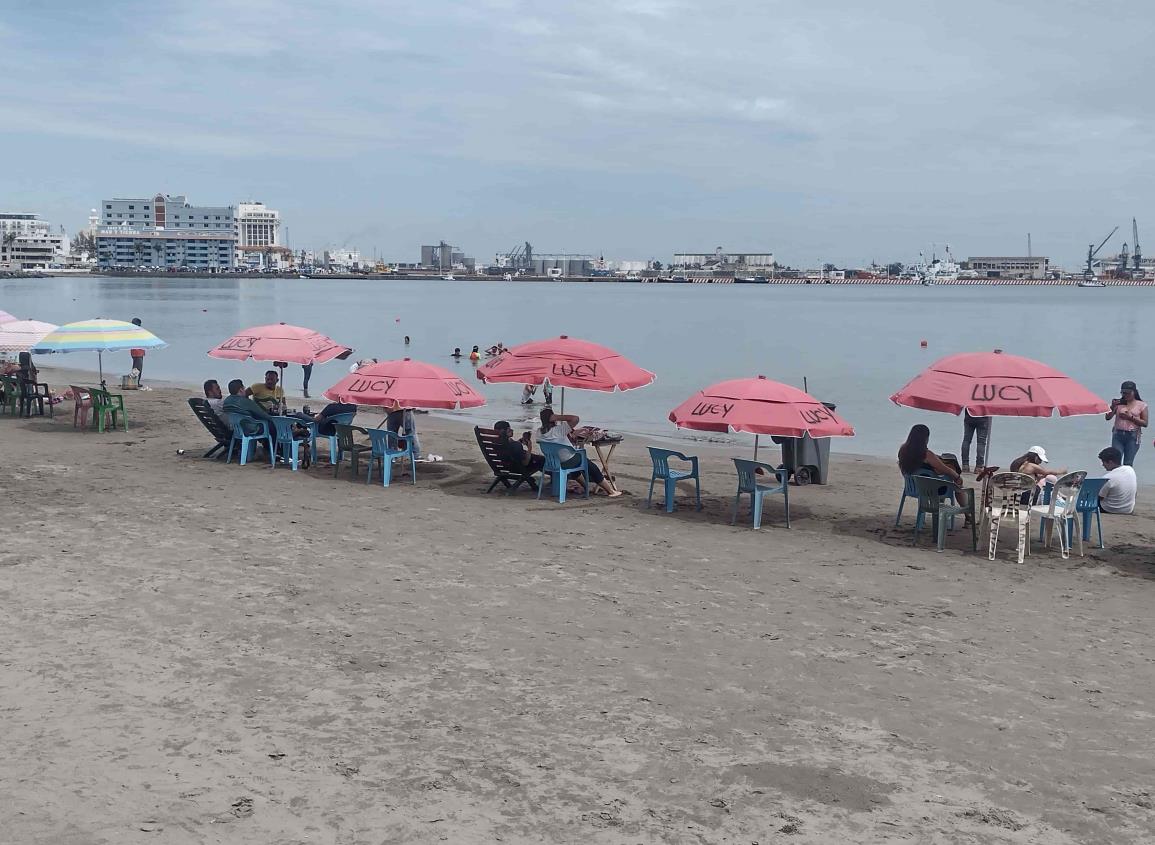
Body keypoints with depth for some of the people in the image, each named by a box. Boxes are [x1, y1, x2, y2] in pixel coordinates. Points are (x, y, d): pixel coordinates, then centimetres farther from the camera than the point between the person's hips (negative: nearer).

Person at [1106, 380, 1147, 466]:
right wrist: (1113, 408, -17)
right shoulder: (1118, 403, 7)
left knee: (1128, 464, 0)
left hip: (1133, 436, -1)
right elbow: (1108, 417, 1)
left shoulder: (1141, 405, 4)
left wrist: (1131, 417, -12)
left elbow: (1145, 423, -1)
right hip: (1118, 434, 1)